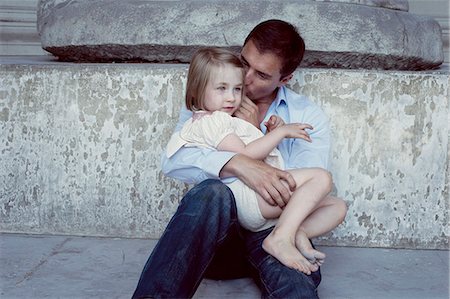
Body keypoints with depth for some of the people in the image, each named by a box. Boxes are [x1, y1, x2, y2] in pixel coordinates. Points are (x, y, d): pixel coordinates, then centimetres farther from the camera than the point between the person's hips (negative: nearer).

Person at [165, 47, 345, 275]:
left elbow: (258, 150, 28)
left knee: (336, 207, 10)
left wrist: (271, 132, 10)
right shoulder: (209, 121, -4)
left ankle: (297, 234, -11)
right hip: (247, 195, -10)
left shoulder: (227, 120, 30)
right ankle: (280, 239, -27)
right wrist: (281, 132, -9)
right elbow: (246, 154, -15)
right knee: (321, 177, -21)